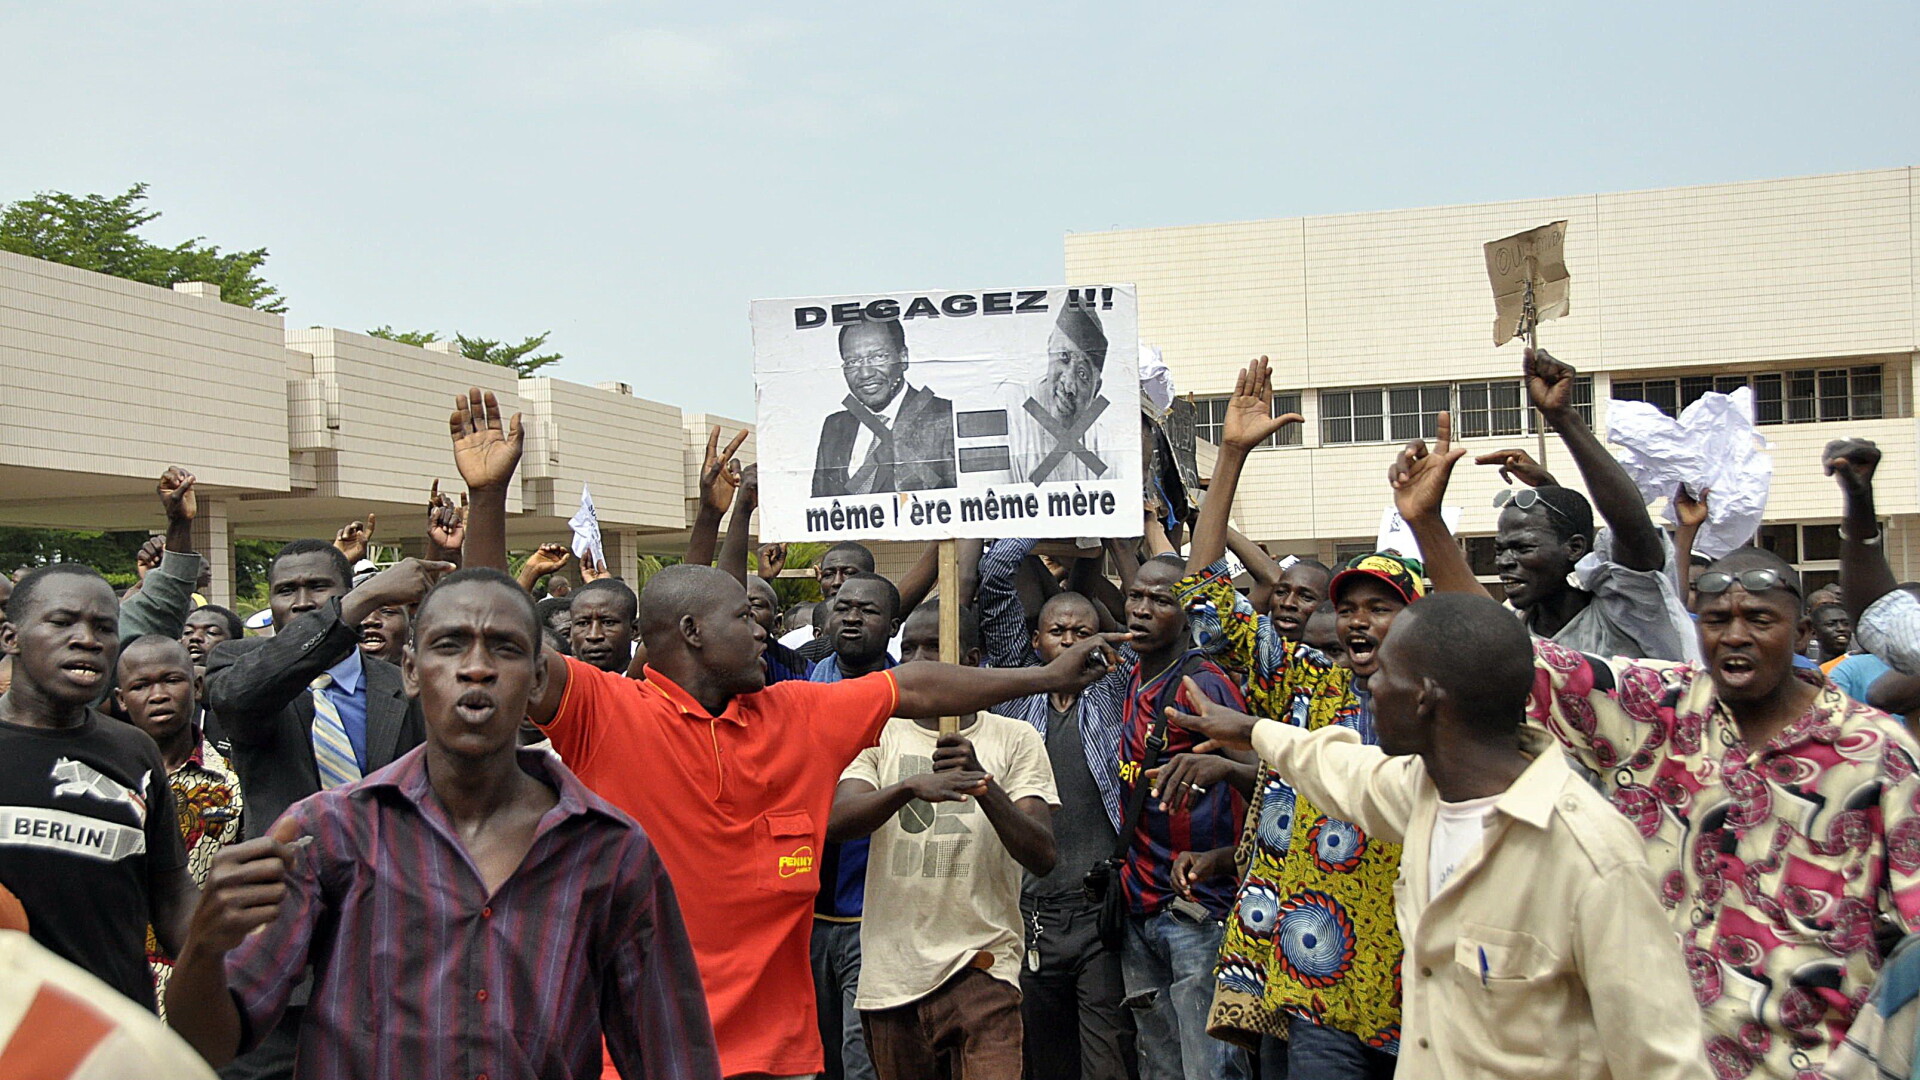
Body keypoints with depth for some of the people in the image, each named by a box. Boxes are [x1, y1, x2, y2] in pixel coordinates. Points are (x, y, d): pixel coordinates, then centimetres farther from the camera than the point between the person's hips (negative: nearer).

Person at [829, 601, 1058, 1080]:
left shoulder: (1014, 739, 5)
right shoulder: (880, 735, 9)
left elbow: (1042, 855, -5)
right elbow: (836, 821, -8)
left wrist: (984, 784, -20)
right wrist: (911, 787, -26)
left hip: (981, 964, -2)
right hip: (891, 973, 2)